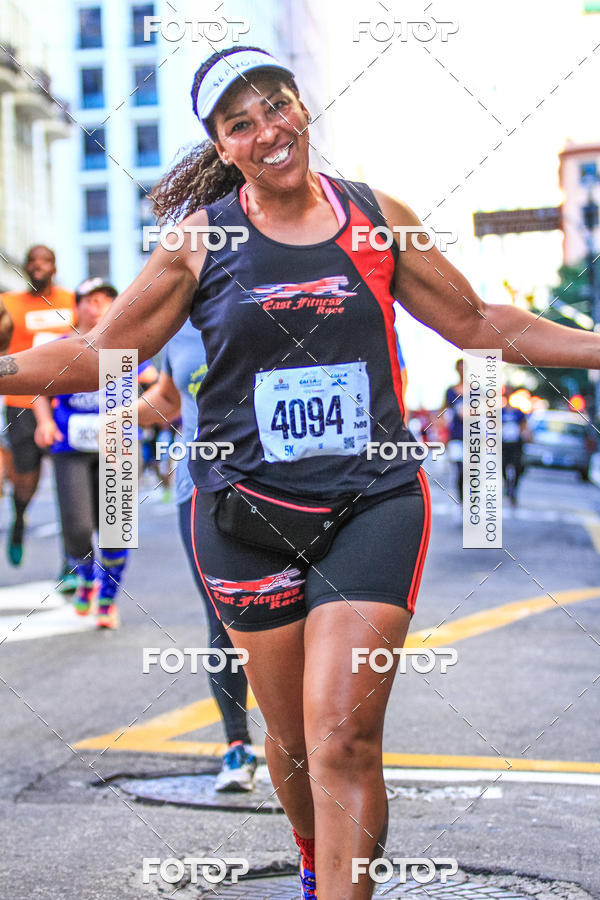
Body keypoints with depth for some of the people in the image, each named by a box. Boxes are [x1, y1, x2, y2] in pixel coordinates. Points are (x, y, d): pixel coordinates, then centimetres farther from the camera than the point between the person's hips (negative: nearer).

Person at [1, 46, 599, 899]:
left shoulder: (377, 217, 5)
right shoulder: (202, 236, 1)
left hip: (372, 502, 0)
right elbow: (103, 353, 3)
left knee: (345, 740, -14)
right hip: (247, 512, 1)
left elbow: (479, 324, 15)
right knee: (292, 737, 12)